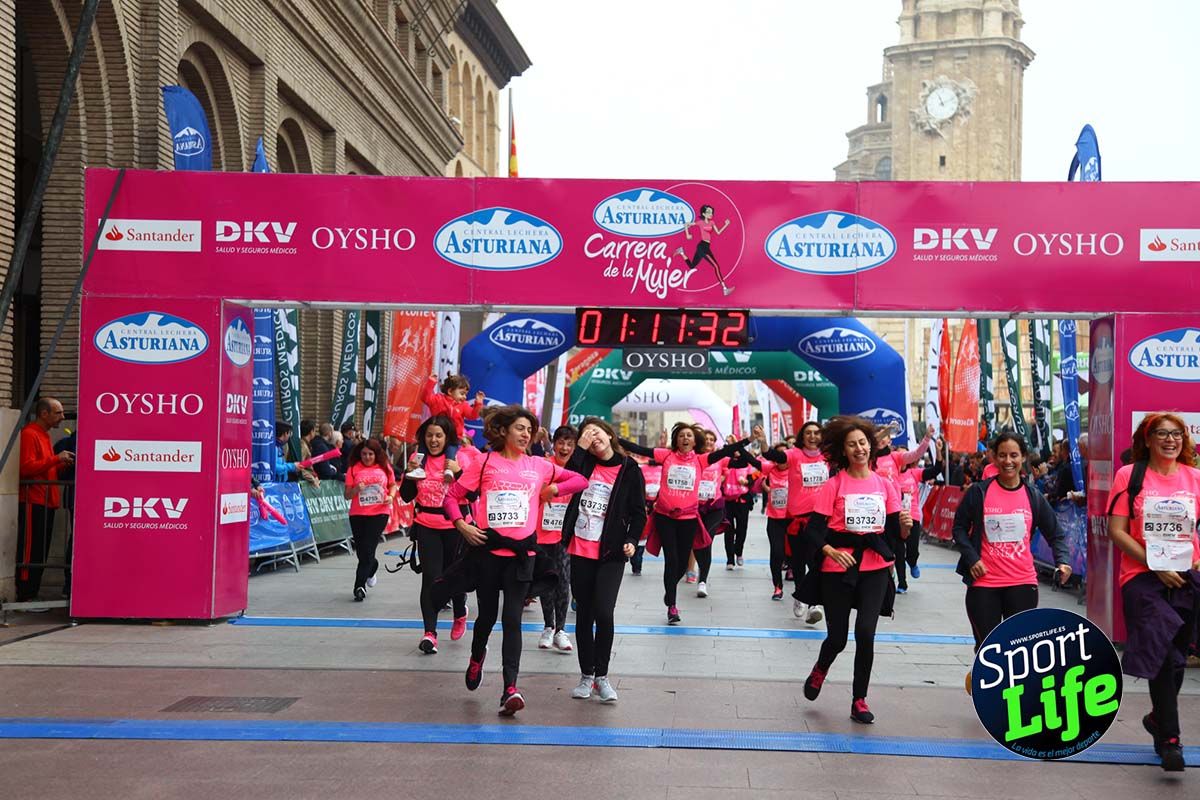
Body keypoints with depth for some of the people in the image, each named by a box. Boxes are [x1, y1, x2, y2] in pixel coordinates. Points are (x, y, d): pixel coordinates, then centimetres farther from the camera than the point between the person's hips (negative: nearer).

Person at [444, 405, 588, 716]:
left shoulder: (538, 466, 8)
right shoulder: (485, 463, 2)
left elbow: (580, 480, 16)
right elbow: (452, 495, 4)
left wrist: (552, 489, 2)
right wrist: (462, 524, -10)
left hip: (522, 552, 1)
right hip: (488, 548, -1)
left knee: (512, 619, -6)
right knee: (488, 614, 12)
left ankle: (510, 689, -10)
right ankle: (477, 656, 43)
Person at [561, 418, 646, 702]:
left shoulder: (629, 470, 0)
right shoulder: (584, 463, 8)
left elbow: (639, 512, 2)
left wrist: (632, 540, -12)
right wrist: (580, 449, -12)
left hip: (611, 553, -3)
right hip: (580, 551, 3)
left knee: (603, 612, -14)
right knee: (583, 613, 10)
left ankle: (601, 676, 2)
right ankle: (586, 675, 22)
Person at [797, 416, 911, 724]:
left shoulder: (884, 485, 5)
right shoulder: (834, 485, -4)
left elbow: (895, 530, 7)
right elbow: (814, 529, -9)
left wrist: (904, 524, -15)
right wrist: (830, 550, -26)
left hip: (875, 568, 2)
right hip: (837, 568, -2)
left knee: (865, 632, -13)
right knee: (838, 637, 5)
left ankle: (859, 701, 5)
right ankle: (820, 670, 41)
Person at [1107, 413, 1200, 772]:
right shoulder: (1129, 476, -2)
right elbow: (1116, 531, -6)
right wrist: (1155, 565, -13)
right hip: (1142, 577, -4)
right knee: (1164, 655, -13)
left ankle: (1158, 718, 38)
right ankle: (1169, 739, -4)